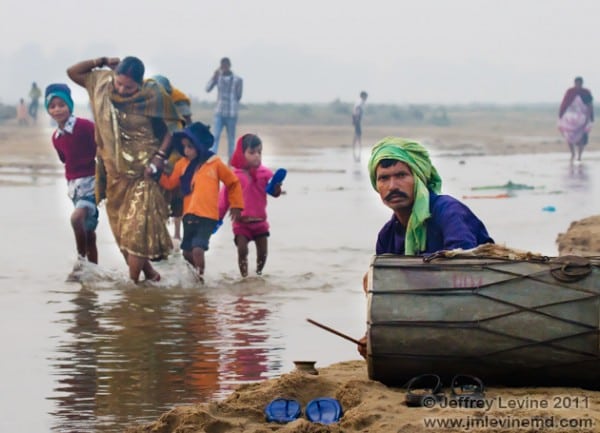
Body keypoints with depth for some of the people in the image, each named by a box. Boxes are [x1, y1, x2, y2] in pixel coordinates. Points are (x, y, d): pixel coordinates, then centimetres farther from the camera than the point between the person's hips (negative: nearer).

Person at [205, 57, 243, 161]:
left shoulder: (237, 79, -3)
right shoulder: (218, 77, 2)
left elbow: (238, 96, 4)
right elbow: (208, 88, -9)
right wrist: (214, 76, -17)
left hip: (231, 113, -1)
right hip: (219, 112, 1)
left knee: (231, 138, 6)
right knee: (215, 137, -10)